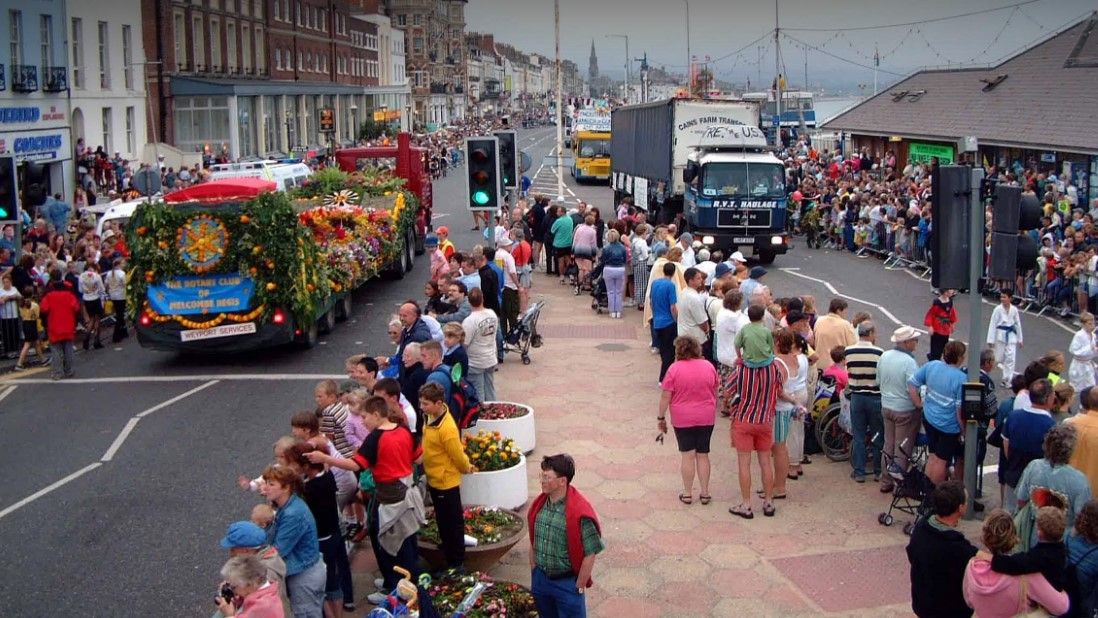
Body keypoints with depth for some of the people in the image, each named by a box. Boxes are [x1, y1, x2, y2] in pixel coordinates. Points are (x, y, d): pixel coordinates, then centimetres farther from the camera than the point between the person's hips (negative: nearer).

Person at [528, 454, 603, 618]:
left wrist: (579, 587, -13)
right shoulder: (539, 505, -3)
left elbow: (590, 554, -17)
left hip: (567, 583, -6)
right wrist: (534, 573, 11)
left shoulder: (580, 512, -22)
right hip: (540, 579, 6)